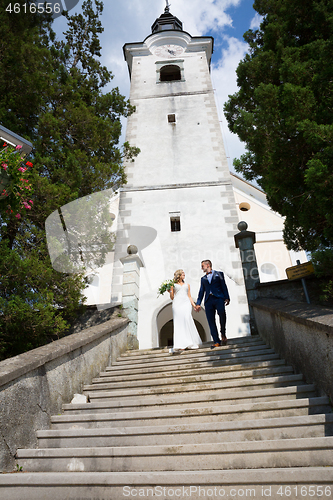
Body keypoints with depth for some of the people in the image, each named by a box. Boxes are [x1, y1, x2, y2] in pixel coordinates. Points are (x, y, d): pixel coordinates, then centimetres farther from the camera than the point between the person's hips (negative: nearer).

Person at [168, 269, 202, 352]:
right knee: (179, 322, -11)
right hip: (177, 303, -2)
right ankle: (181, 345, -13)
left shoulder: (187, 285, 25)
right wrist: (170, 290, -4)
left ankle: (190, 343, -11)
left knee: (187, 320, -17)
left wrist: (194, 305, 9)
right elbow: (172, 297, 12)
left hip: (186, 303, 2)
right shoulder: (173, 285, 16)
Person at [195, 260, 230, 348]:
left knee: (222, 313, -26)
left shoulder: (219, 274, 15)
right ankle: (216, 341, 0)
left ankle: (223, 334, -6)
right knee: (211, 321, -4)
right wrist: (198, 303, 12)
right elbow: (201, 292, 22)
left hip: (218, 298, -4)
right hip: (208, 300, 4)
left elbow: (224, 286, 7)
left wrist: (227, 298, -5)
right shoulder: (203, 278, 25)